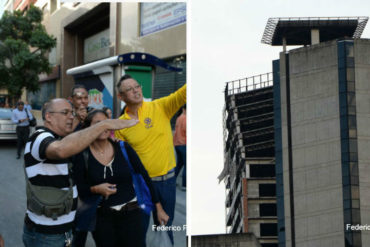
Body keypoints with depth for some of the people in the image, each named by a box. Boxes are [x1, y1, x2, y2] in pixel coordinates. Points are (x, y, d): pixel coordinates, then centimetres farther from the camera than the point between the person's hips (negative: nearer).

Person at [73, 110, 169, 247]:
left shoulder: (123, 148, -2)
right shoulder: (82, 156, -4)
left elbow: (144, 176, 3)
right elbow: (79, 190, -1)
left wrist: (159, 208, 3)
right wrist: (95, 189, -21)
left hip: (130, 212, 1)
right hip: (101, 216, 0)